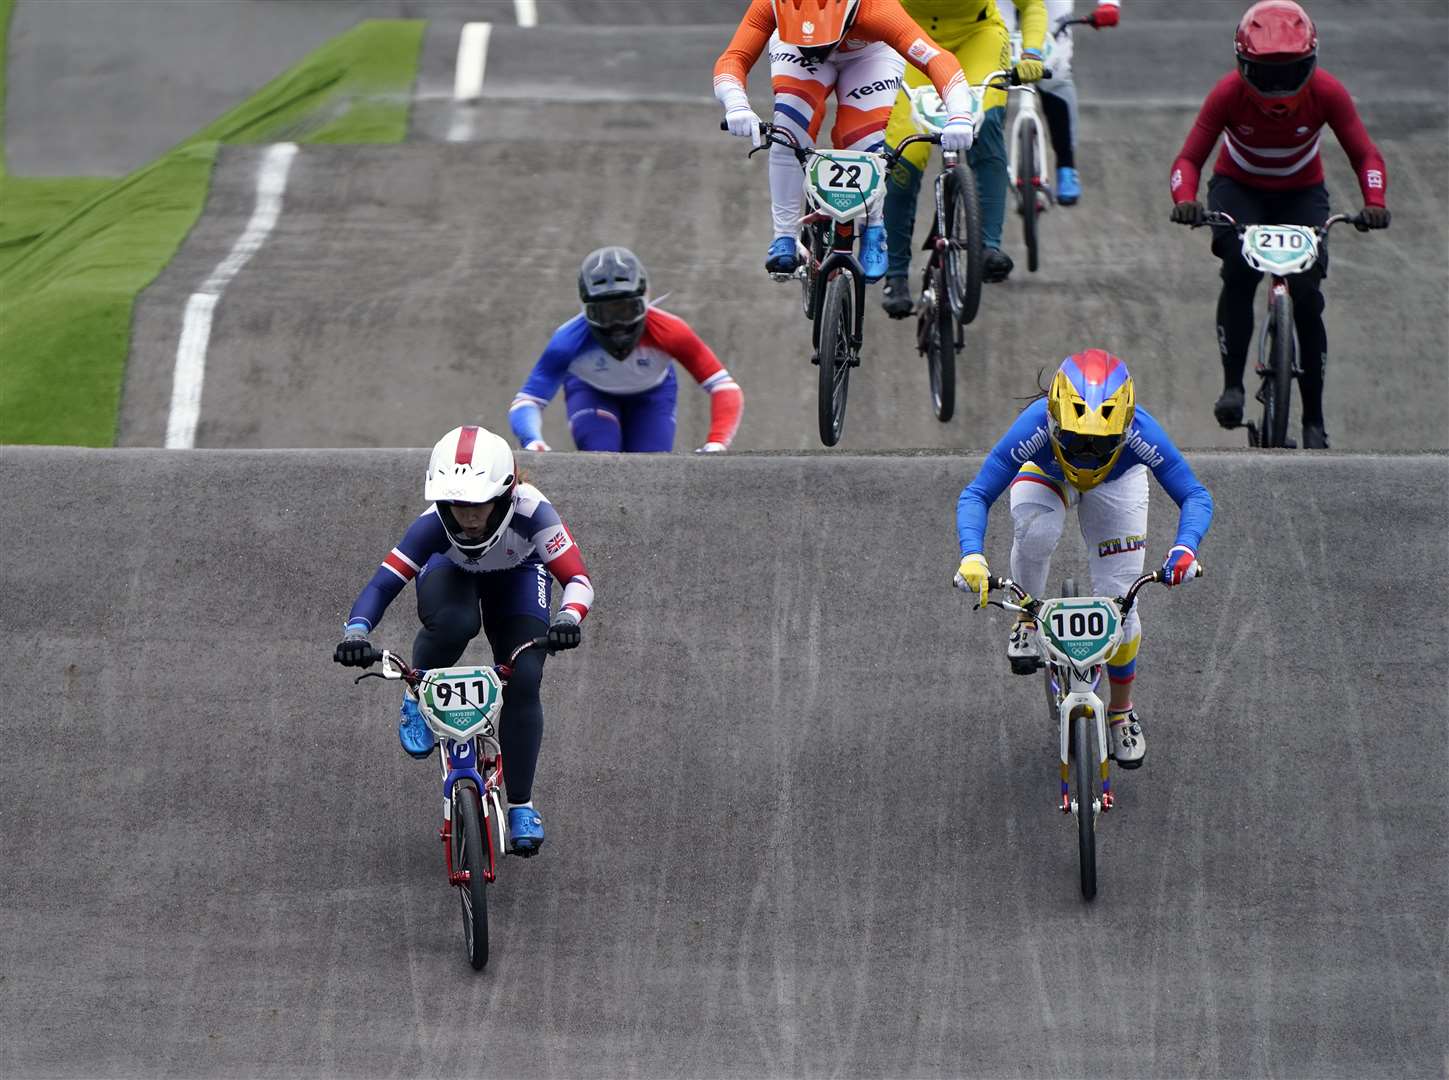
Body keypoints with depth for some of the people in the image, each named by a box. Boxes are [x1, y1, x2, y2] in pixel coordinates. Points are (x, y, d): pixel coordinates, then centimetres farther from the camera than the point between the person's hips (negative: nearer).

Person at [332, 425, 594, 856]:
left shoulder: (530, 512, -40)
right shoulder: (433, 525, -39)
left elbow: (578, 579, -42)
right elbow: (382, 585, -41)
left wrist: (569, 616, -63)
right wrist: (356, 630, -59)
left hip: (516, 576, 1)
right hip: (451, 572, -1)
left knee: (523, 681, -17)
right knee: (455, 623, -37)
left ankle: (520, 805, -2)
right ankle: (418, 697, -6)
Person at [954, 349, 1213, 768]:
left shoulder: (1140, 433, -40)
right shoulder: (1035, 428, -42)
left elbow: (1195, 496, -32)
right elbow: (976, 495, -36)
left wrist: (1185, 547, -52)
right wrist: (972, 556, -53)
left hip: (1117, 482, 0)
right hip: (1046, 475, 0)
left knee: (1119, 600, -8)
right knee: (1035, 533, -35)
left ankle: (1121, 711, 17)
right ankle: (1028, 620, -5)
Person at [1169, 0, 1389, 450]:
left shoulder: (1326, 93, -24)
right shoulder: (1230, 93, -25)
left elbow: (1365, 155, -20)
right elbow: (1189, 158, -26)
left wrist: (1375, 202, -40)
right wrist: (1185, 201, -47)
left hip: (1301, 194, 1)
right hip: (1239, 189, -1)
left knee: (1307, 294, -15)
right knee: (1239, 269, -31)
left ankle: (1314, 420, -4)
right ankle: (1232, 386, -23)